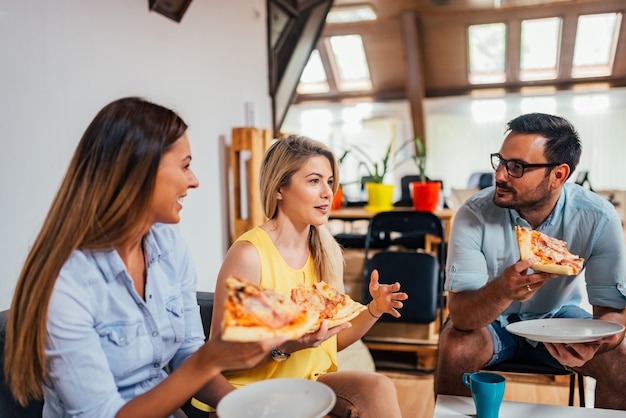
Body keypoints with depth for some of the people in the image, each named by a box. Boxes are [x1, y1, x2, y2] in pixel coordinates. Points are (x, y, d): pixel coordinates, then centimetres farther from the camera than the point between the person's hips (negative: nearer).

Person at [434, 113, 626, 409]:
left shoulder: (598, 219, -20)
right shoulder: (474, 214, -25)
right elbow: (460, 314, -29)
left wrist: (592, 341, -41)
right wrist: (501, 290, -51)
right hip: (488, 320, -1)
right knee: (454, 350, -30)